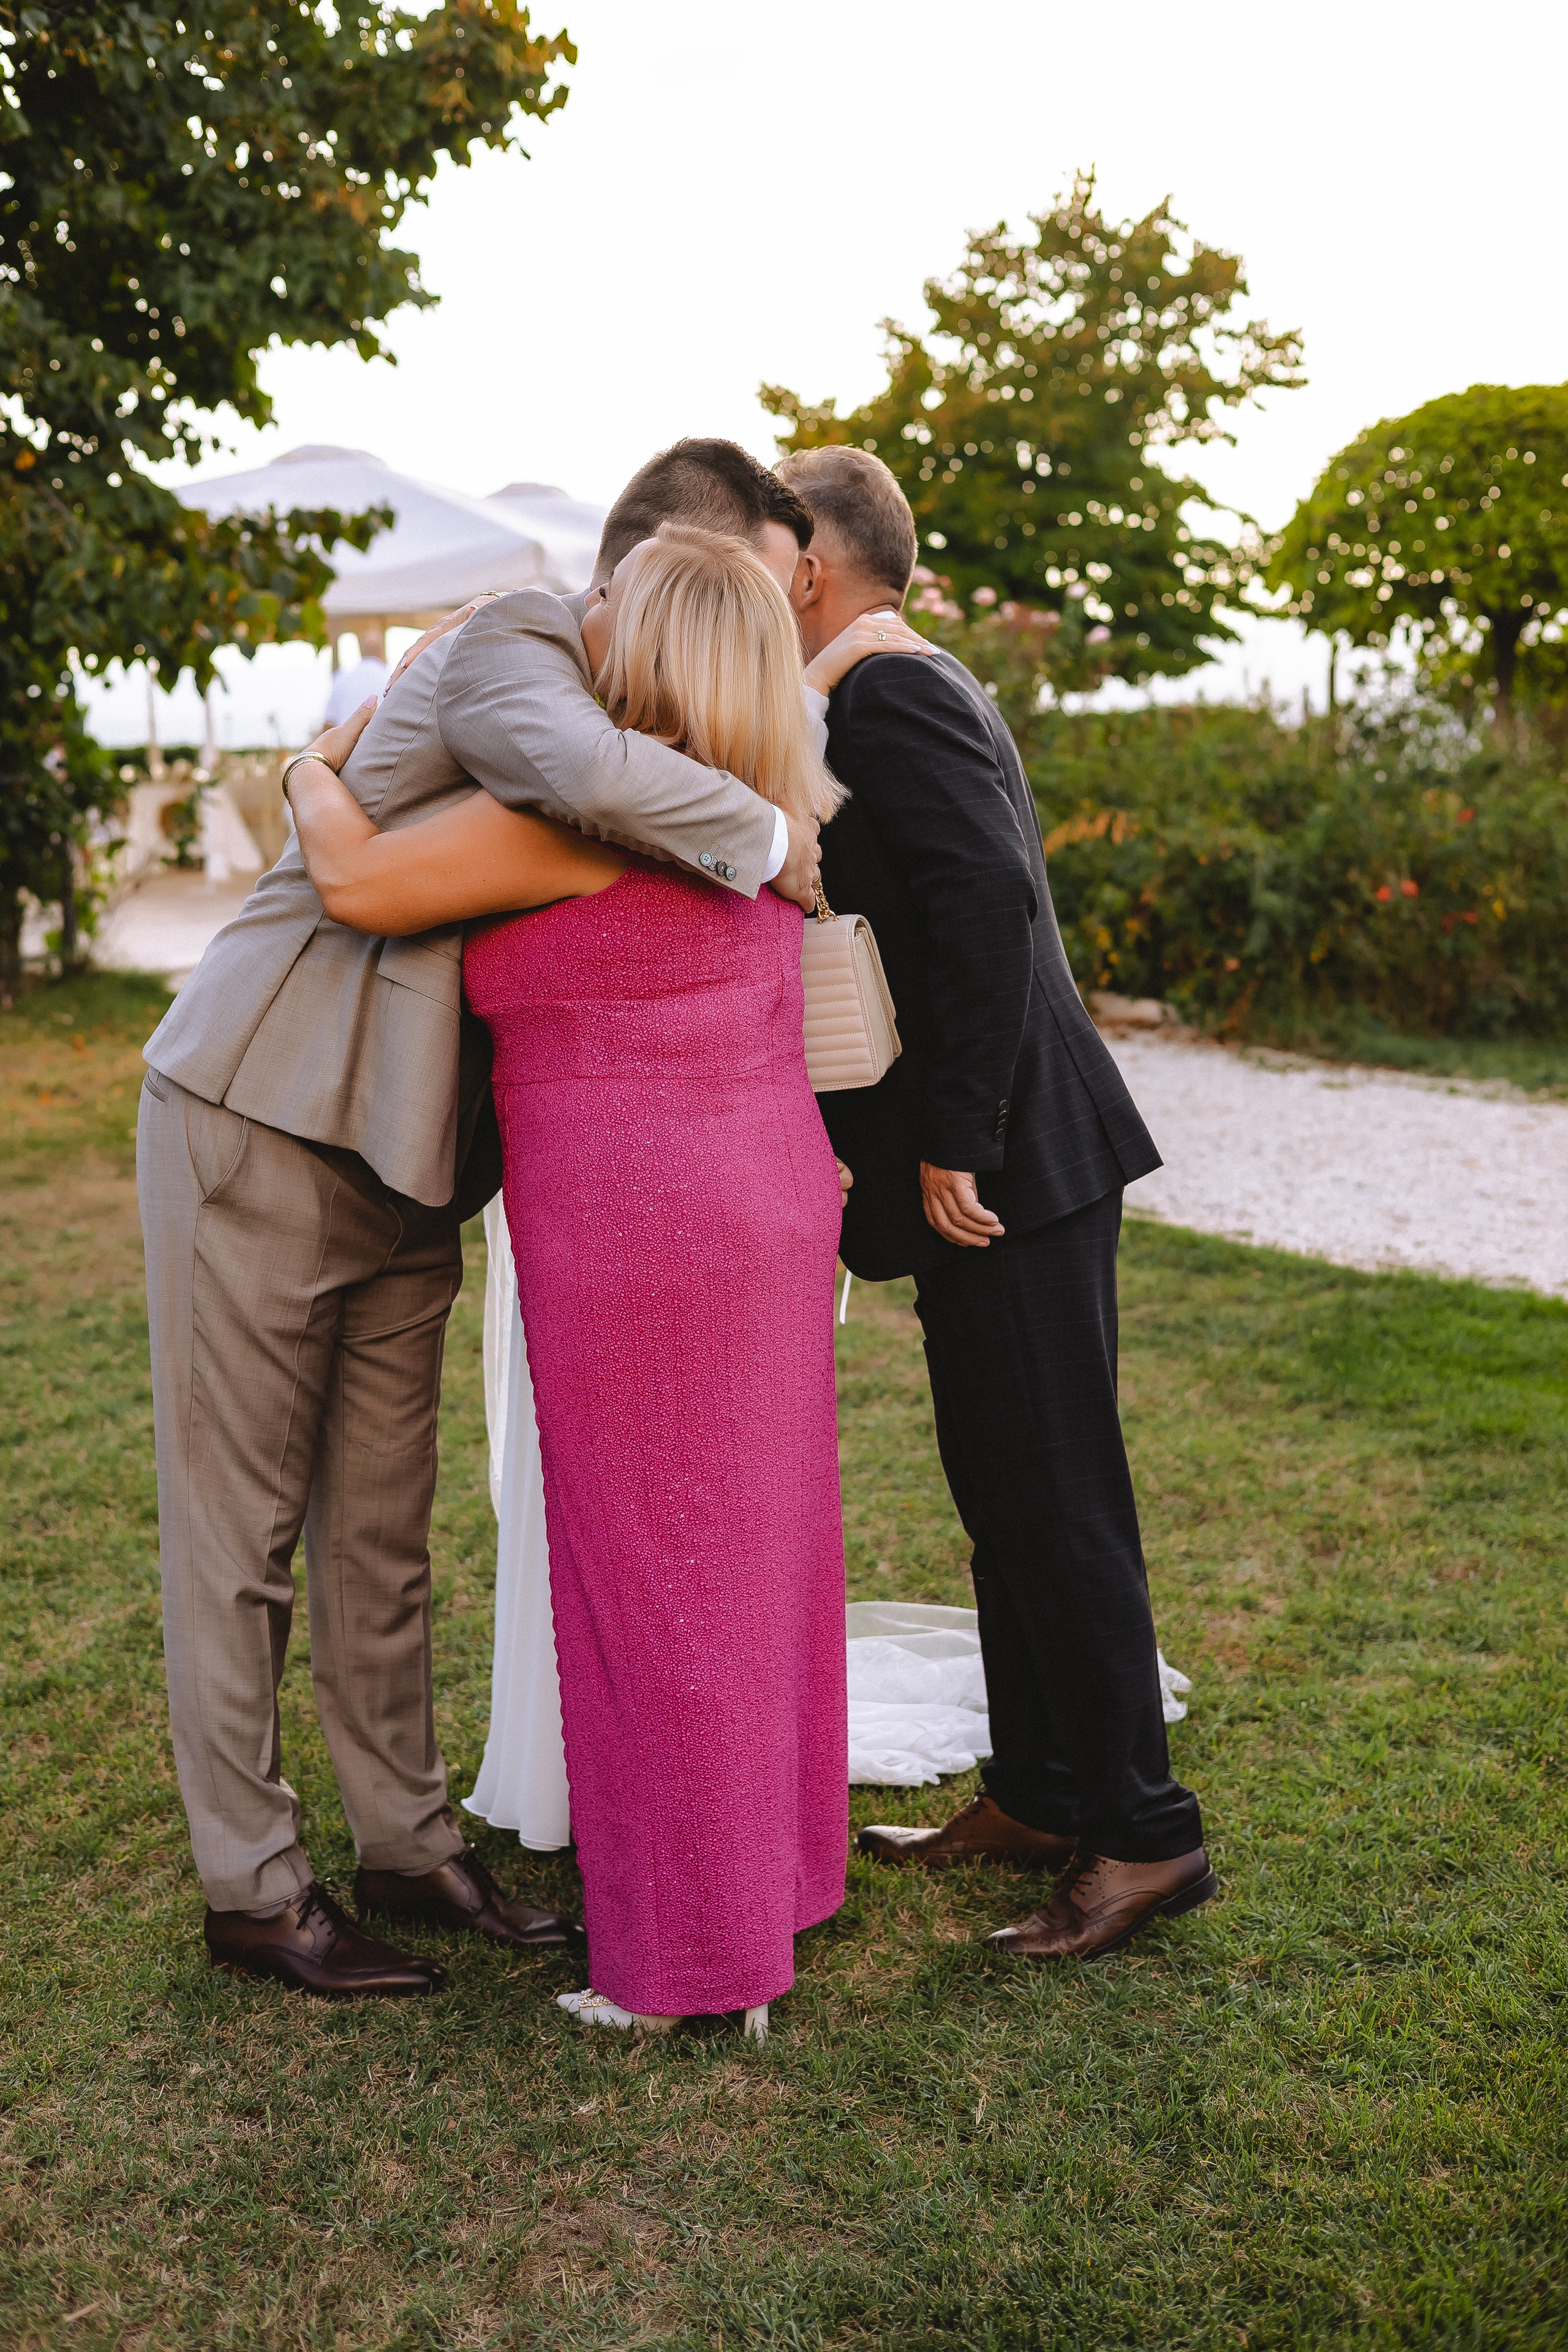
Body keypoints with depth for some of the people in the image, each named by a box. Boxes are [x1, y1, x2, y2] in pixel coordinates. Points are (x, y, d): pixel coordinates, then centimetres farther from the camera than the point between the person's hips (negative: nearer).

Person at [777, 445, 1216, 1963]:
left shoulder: (887, 696, -12)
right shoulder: (910, 694, 19)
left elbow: (989, 900, -24)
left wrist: (949, 1142, -22)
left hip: (1005, 1162, -11)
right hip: (992, 1157, 11)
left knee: (1054, 1499, -3)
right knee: (1005, 1494, 16)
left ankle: (1143, 1833, 9)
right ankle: (1036, 1798, 28)